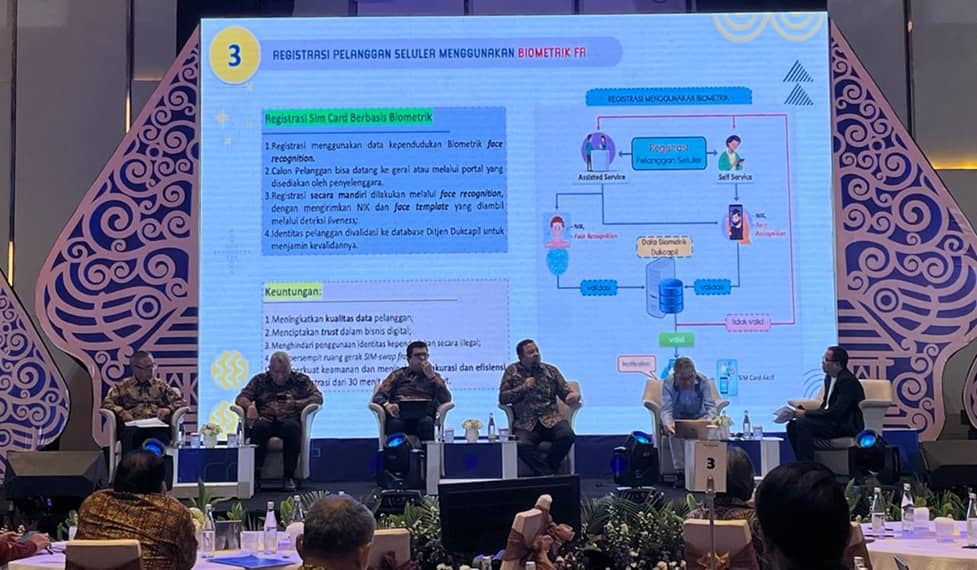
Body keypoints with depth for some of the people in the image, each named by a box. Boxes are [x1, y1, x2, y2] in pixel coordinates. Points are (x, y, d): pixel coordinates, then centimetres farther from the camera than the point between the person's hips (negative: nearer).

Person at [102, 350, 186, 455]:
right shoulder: (123, 387, 20)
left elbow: (180, 402, 15)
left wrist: (168, 409, -7)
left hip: (157, 425, 0)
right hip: (132, 426, 0)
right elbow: (106, 403, 10)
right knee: (129, 433, -38)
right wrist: (121, 411, -10)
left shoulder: (161, 386, 22)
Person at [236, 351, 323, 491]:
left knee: (292, 427, -37)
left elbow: (318, 397, 8)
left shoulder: (300, 380, 16)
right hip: (266, 420, 1)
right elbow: (241, 398, 14)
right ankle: (255, 474, -28)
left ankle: (288, 476, -30)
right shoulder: (260, 380, 20)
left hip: (289, 420, -1)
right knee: (259, 427, -35)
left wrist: (294, 404, -6)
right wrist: (250, 406, -10)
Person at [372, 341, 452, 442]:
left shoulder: (435, 377, 27)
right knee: (395, 423, -37)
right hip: (399, 414, 0)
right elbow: (378, 396, 12)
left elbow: (447, 399, 10)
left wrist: (431, 376, 4)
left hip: (423, 414, 0)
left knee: (427, 422, -37)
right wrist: (387, 405, -12)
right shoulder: (398, 375, 24)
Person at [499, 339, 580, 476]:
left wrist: (574, 395, -12)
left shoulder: (551, 370, 14)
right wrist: (523, 387, -6)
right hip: (525, 423, -2)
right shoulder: (512, 371, 11)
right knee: (522, 445, -34)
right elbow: (502, 398, 6)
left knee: (567, 435, -30)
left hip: (551, 419, 2)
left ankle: (543, 471, -11)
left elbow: (566, 392, 12)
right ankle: (549, 474, -17)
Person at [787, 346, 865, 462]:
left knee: (803, 424, -26)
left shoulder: (847, 380, -18)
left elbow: (836, 412, -24)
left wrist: (805, 413, -20)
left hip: (846, 426, -9)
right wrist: (803, 412, -4)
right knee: (792, 425, -6)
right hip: (832, 420, 9)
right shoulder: (829, 378, 11)